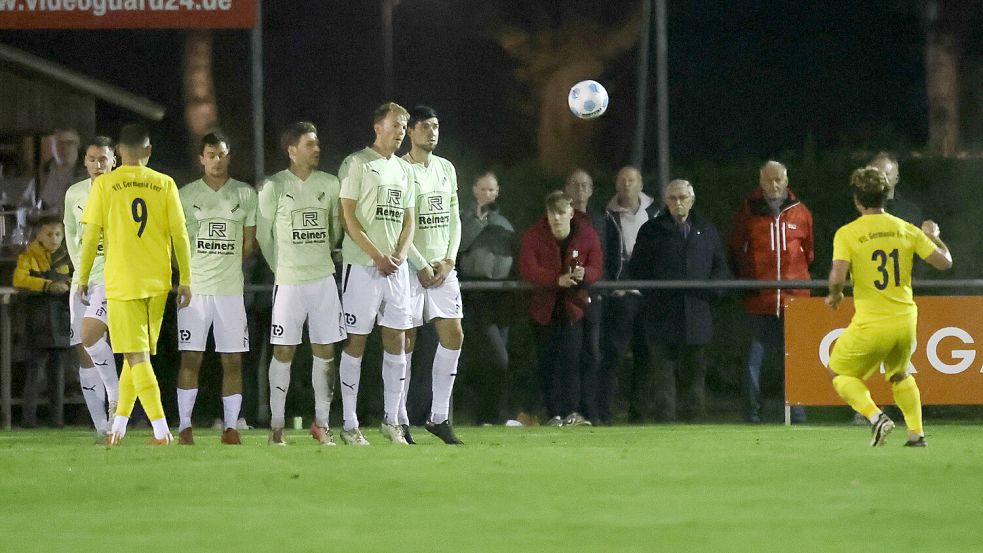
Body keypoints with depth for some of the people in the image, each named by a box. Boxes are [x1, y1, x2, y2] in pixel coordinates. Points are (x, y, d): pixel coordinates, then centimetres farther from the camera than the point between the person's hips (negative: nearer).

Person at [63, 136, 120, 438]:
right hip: (82, 279, 6)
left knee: (90, 337, -26)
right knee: (84, 353, 0)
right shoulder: (74, 194, 10)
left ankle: (116, 397, -7)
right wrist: (79, 267, 10)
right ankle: (102, 429, 4)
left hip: (113, 276, -6)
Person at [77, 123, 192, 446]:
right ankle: (119, 423, 24)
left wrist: (83, 278, 8)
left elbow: (91, 236, -3)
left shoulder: (105, 185, -3)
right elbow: (180, 235, 1)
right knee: (137, 355, 16)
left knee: (137, 357, -5)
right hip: (158, 283, 3)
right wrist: (185, 281, 5)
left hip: (122, 283, -3)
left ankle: (161, 429, -16)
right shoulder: (164, 184, 3)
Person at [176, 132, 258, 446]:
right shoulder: (186, 195, 4)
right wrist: (188, 270, 8)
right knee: (191, 358, -3)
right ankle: (184, 427, 1)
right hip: (194, 287, -1)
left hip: (230, 288, 1)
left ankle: (230, 428, 5)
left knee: (233, 360, 0)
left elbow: (248, 243, 13)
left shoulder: (245, 195, 7)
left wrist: (226, 266, 12)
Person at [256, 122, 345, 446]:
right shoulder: (274, 187, -4)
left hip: (323, 279, 3)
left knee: (325, 351, 3)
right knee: (284, 351, 0)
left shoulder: (330, 185, 6)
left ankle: (322, 422, 11)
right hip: (288, 281, -3)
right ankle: (277, 425, 7)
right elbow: (263, 234, 4)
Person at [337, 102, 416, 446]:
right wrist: (377, 255, -14)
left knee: (396, 340, 6)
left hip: (396, 266, 6)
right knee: (356, 341, -4)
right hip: (362, 264, -6)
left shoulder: (403, 169, 16)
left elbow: (408, 221, 16)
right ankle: (349, 425, -1)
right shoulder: (357, 164, -4)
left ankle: (391, 421, 14)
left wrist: (400, 254, -2)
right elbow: (349, 217, -10)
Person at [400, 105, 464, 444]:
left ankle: (439, 417, 7)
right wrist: (421, 266, -13)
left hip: (443, 267, 6)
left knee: (453, 337, 0)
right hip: (410, 267, -6)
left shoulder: (446, 168, 14)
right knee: (405, 341, -4)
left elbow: (453, 218, 15)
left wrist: (448, 260, 0)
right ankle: (399, 421, 1)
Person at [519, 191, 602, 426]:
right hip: (544, 307, 0)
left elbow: (596, 268, -5)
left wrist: (584, 274, -31)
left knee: (571, 359, -12)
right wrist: (558, 279, -35)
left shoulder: (587, 236, -4)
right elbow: (527, 269, -20)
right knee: (547, 362, 1)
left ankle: (571, 413, -13)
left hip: (573, 305, 0)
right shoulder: (533, 237, -8)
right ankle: (554, 414, 6)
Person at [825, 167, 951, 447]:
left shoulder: (847, 234, -10)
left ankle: (876, 417, -7)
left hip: (871, 324, -4)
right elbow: (944, 262, 3)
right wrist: (932, 235, 23)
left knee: (841, 374, 16)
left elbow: (837, 277, -22)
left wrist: (834, 295, 1)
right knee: (899, 375, 30)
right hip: (906, 321, 4)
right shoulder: (907, 230, 0)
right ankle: (916, 432, 18)